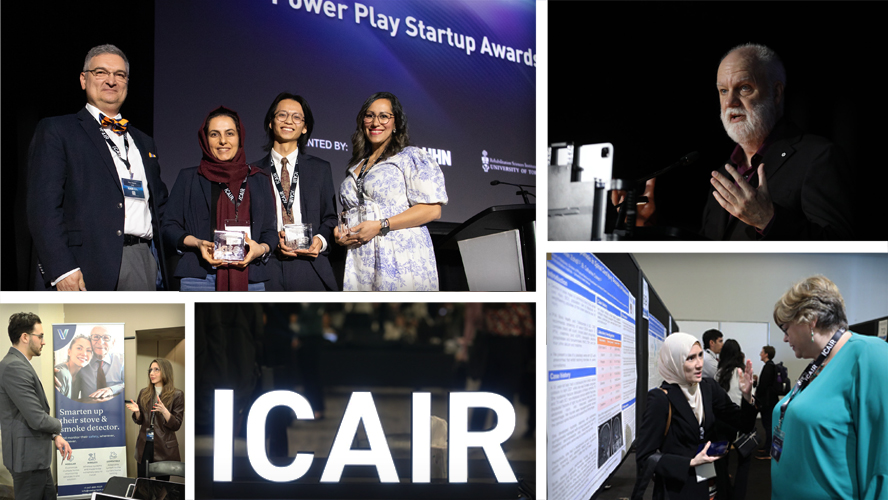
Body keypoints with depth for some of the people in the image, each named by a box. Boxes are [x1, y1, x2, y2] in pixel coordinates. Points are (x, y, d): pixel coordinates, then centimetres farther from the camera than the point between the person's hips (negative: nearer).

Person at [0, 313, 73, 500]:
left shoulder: (20, 364, 13)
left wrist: (55, 436, 7)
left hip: (37, 456, 10)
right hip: (28, 457, -10)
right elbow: (37, 419, -23)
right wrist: (58, 427, -4)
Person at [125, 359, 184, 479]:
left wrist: (164, 411, -24)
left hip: (164, 448, -4)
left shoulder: (176, 395, -4)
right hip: (144, 445, 4)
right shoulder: (144, 393, 9)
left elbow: (176, 425, -7)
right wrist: (137, 411, -8)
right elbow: (139, 421, 14)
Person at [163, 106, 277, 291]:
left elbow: (270, 231, 16)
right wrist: (197, 243, -8)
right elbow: (170, 226, 11)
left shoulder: (258, 179, 18)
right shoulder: (189, 178, 14)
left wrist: (261, 248, -6)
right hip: (200, 276, -1)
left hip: (250, 278, 1)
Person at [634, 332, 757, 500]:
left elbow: (743, 424, 2)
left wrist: (747, 396, -16)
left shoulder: (709, 387, 0)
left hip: (708, 485, 6)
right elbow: (645, 457, -17)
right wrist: (691, 463, -22)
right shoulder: (661, 399, -18)